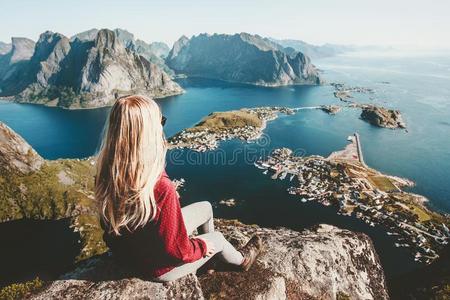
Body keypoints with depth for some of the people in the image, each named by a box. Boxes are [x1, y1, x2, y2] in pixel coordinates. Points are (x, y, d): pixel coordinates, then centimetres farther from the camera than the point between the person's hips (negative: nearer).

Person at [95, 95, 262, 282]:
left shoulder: (106, 173, -18)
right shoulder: (161, 189, -41)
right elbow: (177, 250, -29)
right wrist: (202, 246, -7)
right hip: (159, 268, -6)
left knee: (206, 207, 18)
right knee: (217, 239, 19)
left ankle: (212, 257, 47)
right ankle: (241, 261, 54)